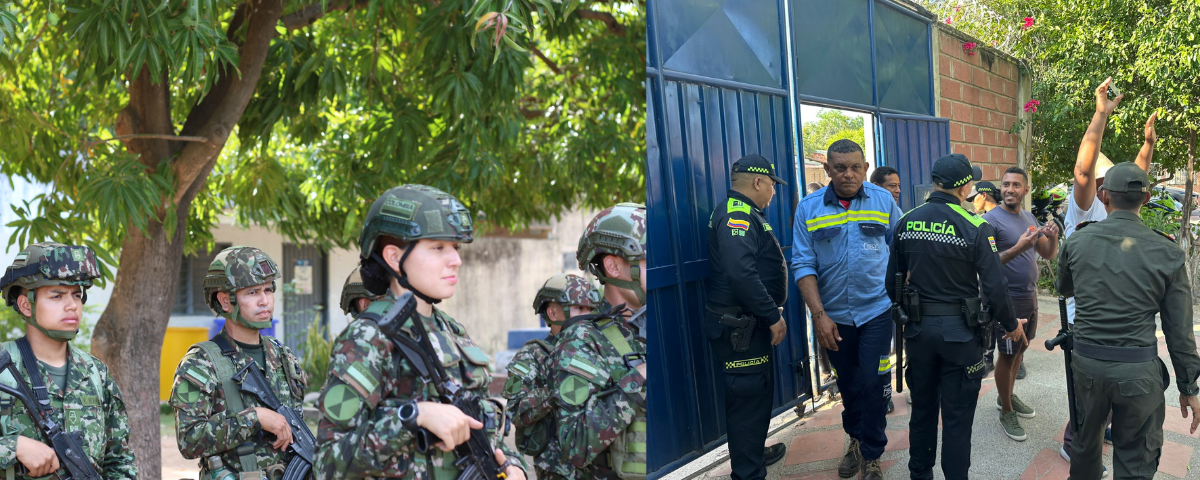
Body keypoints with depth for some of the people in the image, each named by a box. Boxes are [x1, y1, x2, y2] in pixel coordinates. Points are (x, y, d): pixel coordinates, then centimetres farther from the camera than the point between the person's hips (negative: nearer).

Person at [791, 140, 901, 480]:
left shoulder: (883, 201, -3)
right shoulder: (809, 208, -5)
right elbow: (803, 264, -7)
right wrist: (819, 314, -13)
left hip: (876, 309, -1)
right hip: (834, 315, 1)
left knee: (873, 383, -3)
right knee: (848, 384, 15)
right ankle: (855, 439, 38)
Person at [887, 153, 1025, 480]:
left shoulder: (906, 222, -2)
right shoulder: (975, 227, -15)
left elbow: (892, 282, 4)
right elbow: (995, 287, -16)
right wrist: (1012, 325, 1)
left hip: (918, 328, 4)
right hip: (960, 330, -4)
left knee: (922, 409, 18)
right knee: (957, 417, 5)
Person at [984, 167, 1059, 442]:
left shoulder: (1029, 218, 9)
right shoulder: (991, 220, -16)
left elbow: (1049, 254, 10)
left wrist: (1053, 237, -11)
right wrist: (1019, 248, -33)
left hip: (1029, 295, 8)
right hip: (1008, 299, -8)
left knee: (1020, 349, 19)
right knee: (1007, 355, 1)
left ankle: (1008, 396, 36)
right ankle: (1006, 412, 12)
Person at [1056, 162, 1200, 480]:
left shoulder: (1077, 241, -2)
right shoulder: (1167, 253, -9)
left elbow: (1062, 288, 19)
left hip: (1087, 363, 3)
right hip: (1138, 370, -3)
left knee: (1085, 442, 22)